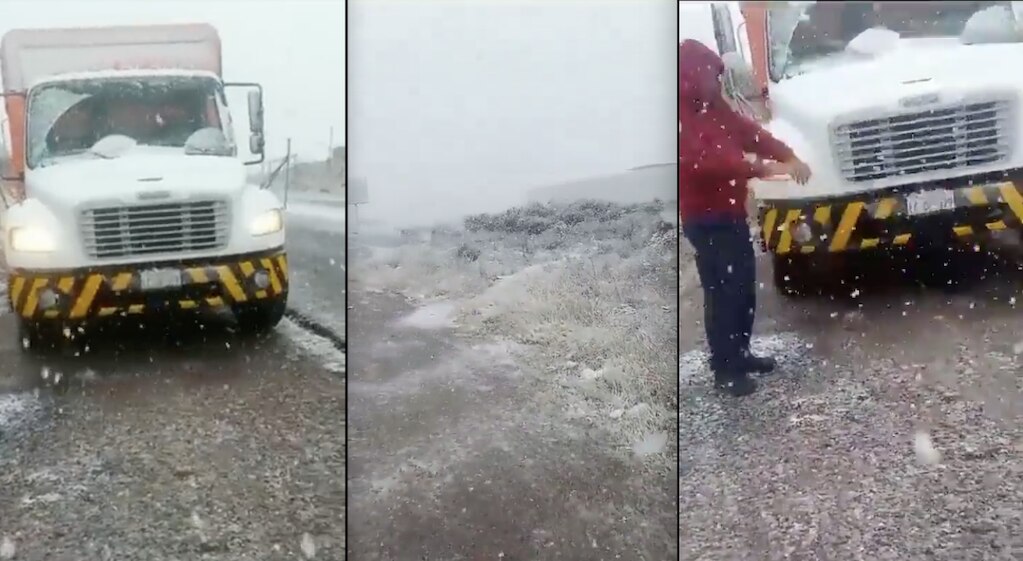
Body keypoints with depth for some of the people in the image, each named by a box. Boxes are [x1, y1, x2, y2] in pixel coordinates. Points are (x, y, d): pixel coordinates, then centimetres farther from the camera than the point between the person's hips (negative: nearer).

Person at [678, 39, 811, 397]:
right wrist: (761, 168, -36)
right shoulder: (682, 119, -18)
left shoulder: (714, 107, 11)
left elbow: (750, 132, 8)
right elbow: (705, 160, -31)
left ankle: (741, 353, 30)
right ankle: (724, 369, 2)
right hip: (705, 219, -9)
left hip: (732, 212, 9)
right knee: (722, 293, -7)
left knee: (745, 287, 16)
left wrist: (789, 158, -8)